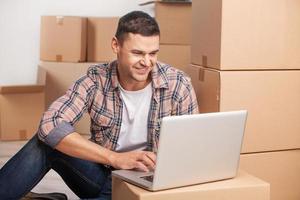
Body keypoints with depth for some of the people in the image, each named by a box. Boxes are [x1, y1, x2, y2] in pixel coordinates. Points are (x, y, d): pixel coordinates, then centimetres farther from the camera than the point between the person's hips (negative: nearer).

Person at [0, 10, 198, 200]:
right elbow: (50, 125, -23)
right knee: (44, 143, -23)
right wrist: (115, 158, -30)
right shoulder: (96, 79, -11)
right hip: (100, 176, 2)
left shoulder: (177, 84, -13)